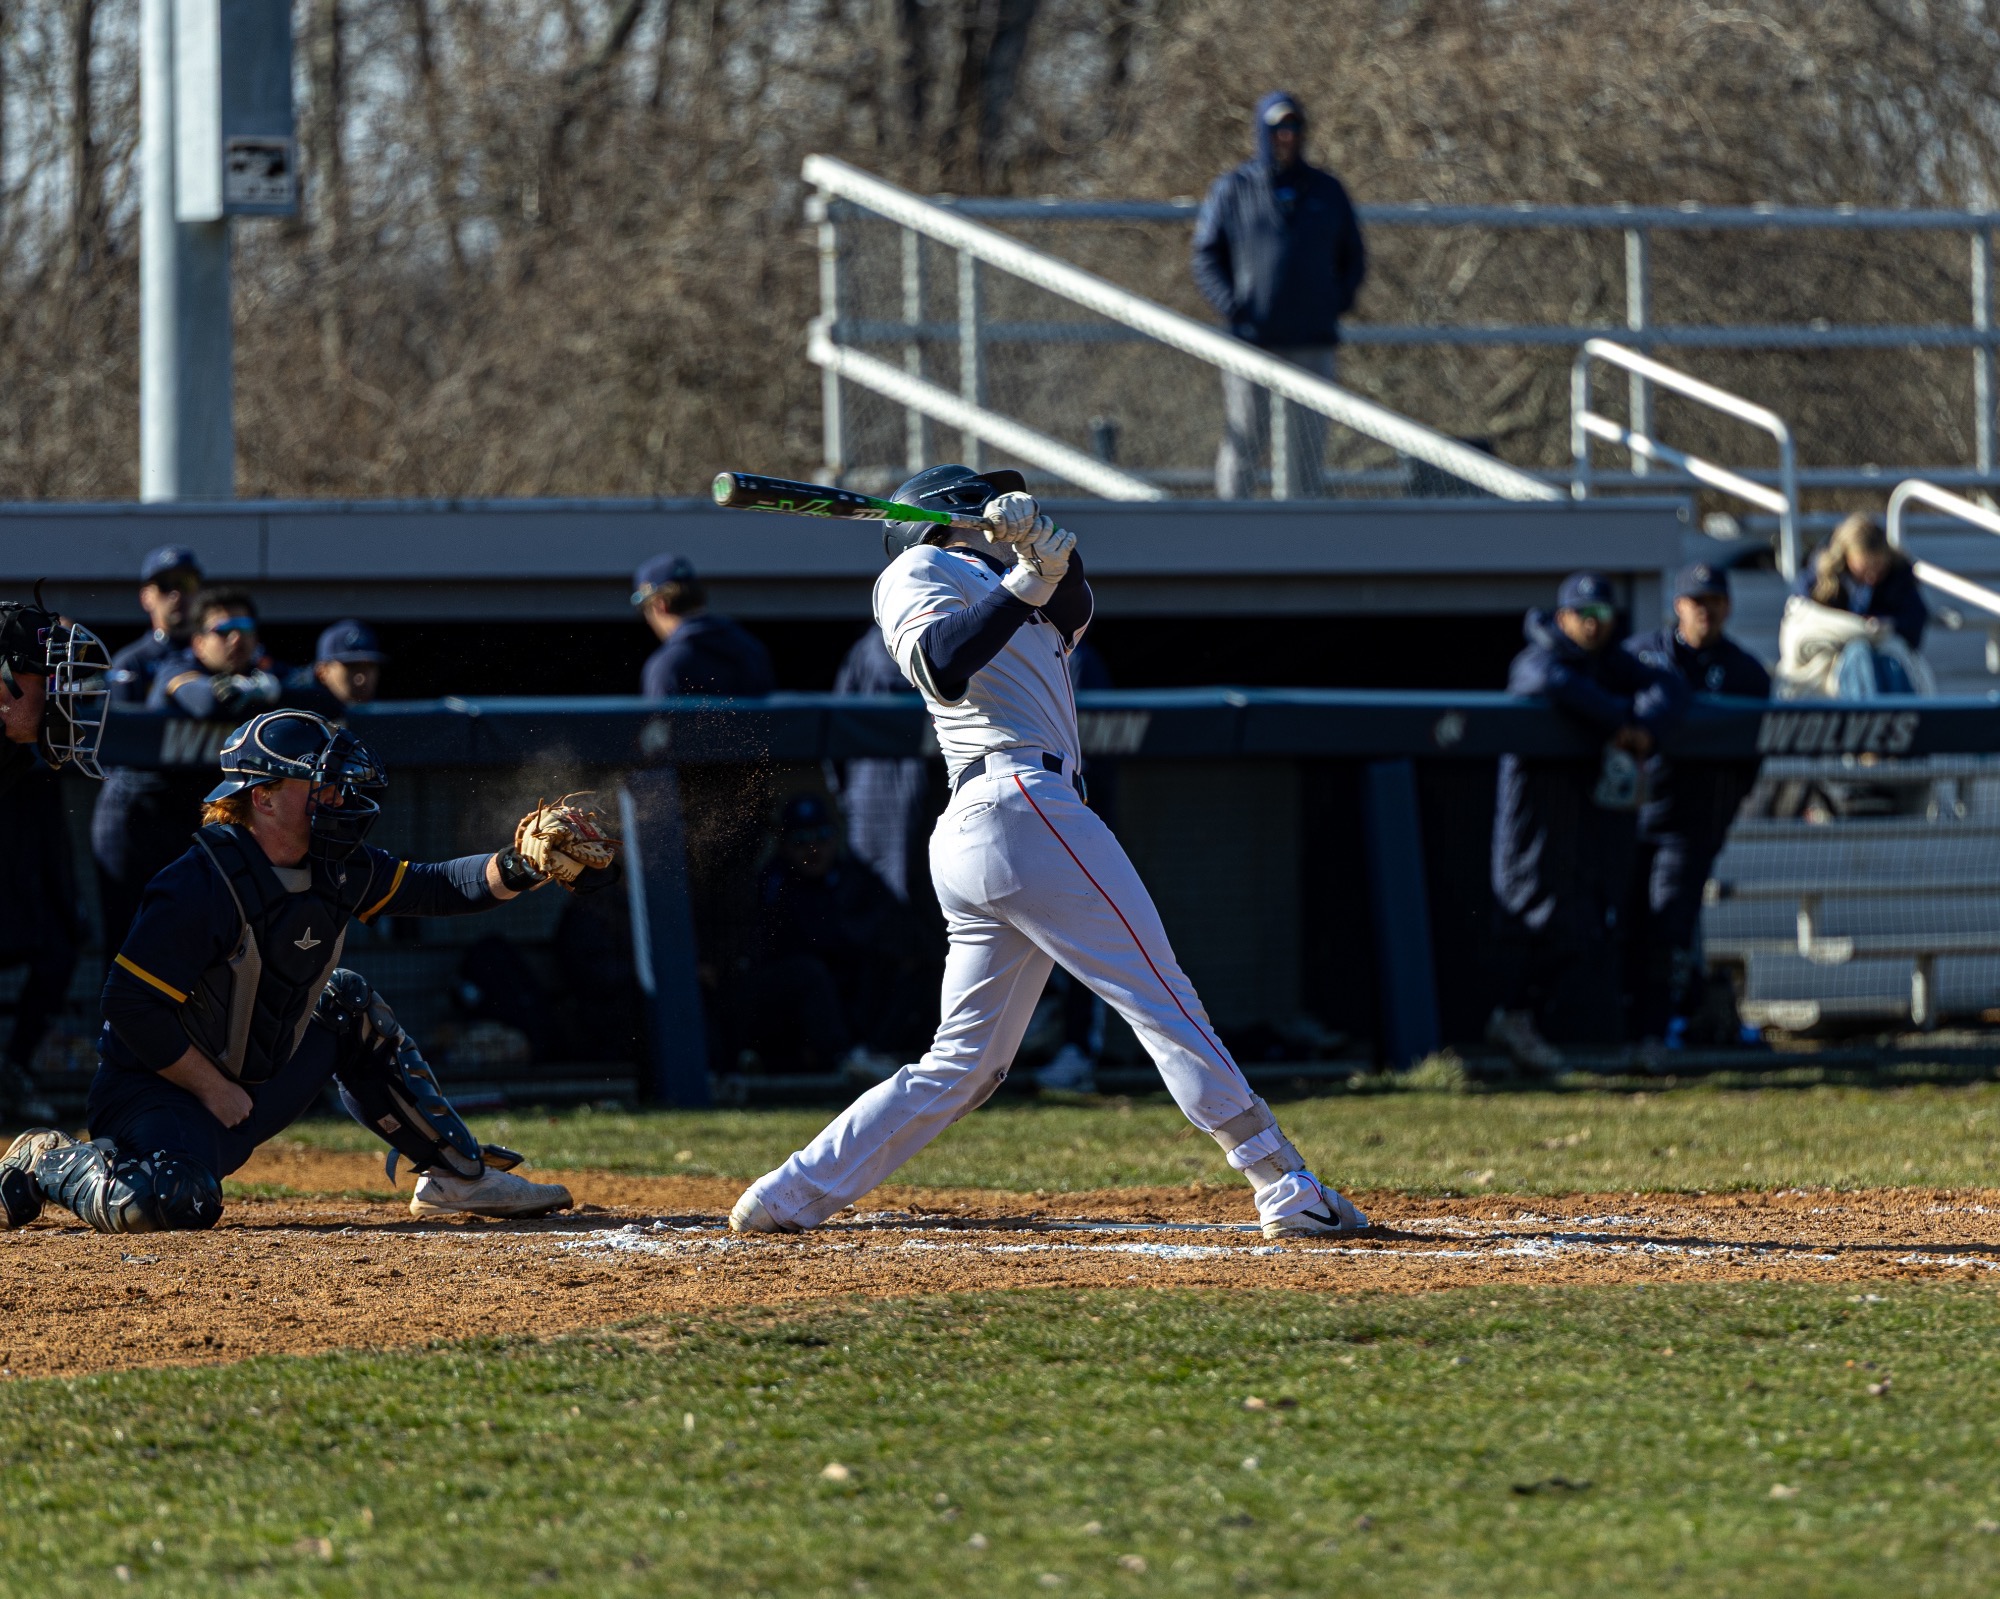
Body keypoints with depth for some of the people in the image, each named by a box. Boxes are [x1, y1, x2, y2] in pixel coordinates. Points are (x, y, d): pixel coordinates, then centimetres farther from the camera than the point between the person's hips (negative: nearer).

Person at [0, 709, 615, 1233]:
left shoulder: (334, 870, 1)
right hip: (158, 1088, -9)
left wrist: (518, 867, -14)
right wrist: (214, 1091, -19)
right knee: (178, 1203, -37)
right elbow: (131, 1007, -24)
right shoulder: (202, 887, -23)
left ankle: (458, 1175, 22)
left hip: (254, 1084, 9)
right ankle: (49, 1162, -6)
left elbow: (432, 887, 5)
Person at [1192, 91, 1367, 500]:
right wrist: (1231, 308, -9)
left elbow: (1353, 259, 21)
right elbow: (1206, 255, 5)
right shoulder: (1234, 189, 5)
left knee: (1305, 443, 2)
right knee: (1243, 440, -5)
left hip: (1312, 342, 3)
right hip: (1251, 340, -3)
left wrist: (1338, 303, 4)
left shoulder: (1327, 191, 13)